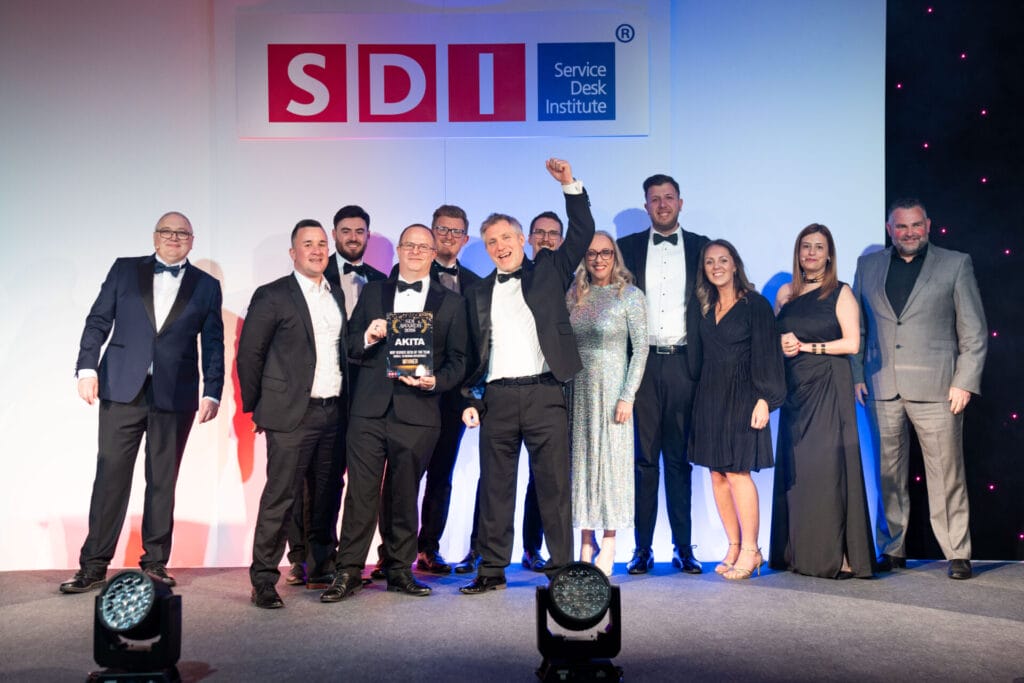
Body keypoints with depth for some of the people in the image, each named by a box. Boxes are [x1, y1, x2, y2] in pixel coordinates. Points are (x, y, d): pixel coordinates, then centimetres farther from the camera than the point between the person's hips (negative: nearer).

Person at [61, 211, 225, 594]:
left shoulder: (206, 286, 11)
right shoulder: (124, 270, 11)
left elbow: (213, 345, 7)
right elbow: (98, 322, 6)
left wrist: (212, 393, -2)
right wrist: (87, 368, -6)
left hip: (175, 395, 0)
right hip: (122, 389, 0)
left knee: (163, 480, 5)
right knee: (110, 476, -1)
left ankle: (155, 562, 15)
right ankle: (94, 566, 5)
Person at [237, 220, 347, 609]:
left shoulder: (337, 296, 16)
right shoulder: (272, 296, -2)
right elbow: (249, 354, -1)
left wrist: (346, 401, 12)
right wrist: (255, 408, 0)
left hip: (334, 412, 6)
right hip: (292, 415, -5)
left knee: (327, 496, 10)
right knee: (280, 497, -5)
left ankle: (323, 567, 22)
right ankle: (263, 580, 2)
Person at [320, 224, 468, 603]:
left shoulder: (451, 302, 10)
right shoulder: (373, 292, 14)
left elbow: (457, 359, 7)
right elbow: (349, 347, 13)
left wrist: (436, 381, -12)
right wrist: (367, 337, -9)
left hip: (417, 411, 0)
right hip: (370, 408, 1)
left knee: (404, 494, 7)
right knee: (361, 491, -2)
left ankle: (399, 570, 19)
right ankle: (348, 571, 4)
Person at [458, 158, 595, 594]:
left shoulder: (548, 272, 11)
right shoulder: (478, 292, 16)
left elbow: (582, 233, 4)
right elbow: (472, 350, 13)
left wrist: (571, 186, -5)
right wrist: (470, 399, 5)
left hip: (544, 393, -2)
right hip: (496, 398, 2)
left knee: (554, 483, 0)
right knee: (495, 486, 5)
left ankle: (561, 565, 7)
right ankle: (492, 569, 12)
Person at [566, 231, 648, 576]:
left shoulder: (630, 295, -3)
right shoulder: (574, 297, 9)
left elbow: (640, 347, -7)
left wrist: (628, 396, -13)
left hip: (612, 389, -4)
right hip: (579, 389, 4)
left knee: (610, 459, -1)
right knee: (582, 460, 6)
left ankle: (608, 547, 7)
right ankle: (586, 543, 13)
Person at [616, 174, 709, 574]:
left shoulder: (701, 247, 10)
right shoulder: (628, 247, 9)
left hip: (683, 363, 0)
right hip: (643, 363, 0)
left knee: (679, 458, 6)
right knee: (645, 458, 2)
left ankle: (683, 547, 11)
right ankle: (643, 548, 6)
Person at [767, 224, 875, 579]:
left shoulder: (840, 293, 1)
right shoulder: (785, 293, 13)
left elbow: (852, 343, -7)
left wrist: (807, 347, -9)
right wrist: (782, 345, -5)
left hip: (829, 387, -4)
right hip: (795, 389, 4)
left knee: (827, 464, -8)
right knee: (794, 467, 2)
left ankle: (837, 556, -5)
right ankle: (799, 553, 8)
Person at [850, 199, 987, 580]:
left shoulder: (956, 265, 5)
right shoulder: (868, 266, 13)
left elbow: (974, 331, 3)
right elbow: (858, 327, 14)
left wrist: (964, 382, -4)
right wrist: (857, 376, 5)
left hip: (935, 388, -2)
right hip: (882, 390, 3)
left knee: (946, 475, 0)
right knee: (889, 474, 7)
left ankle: (957, 554, 9)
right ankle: (892, 550, 16)